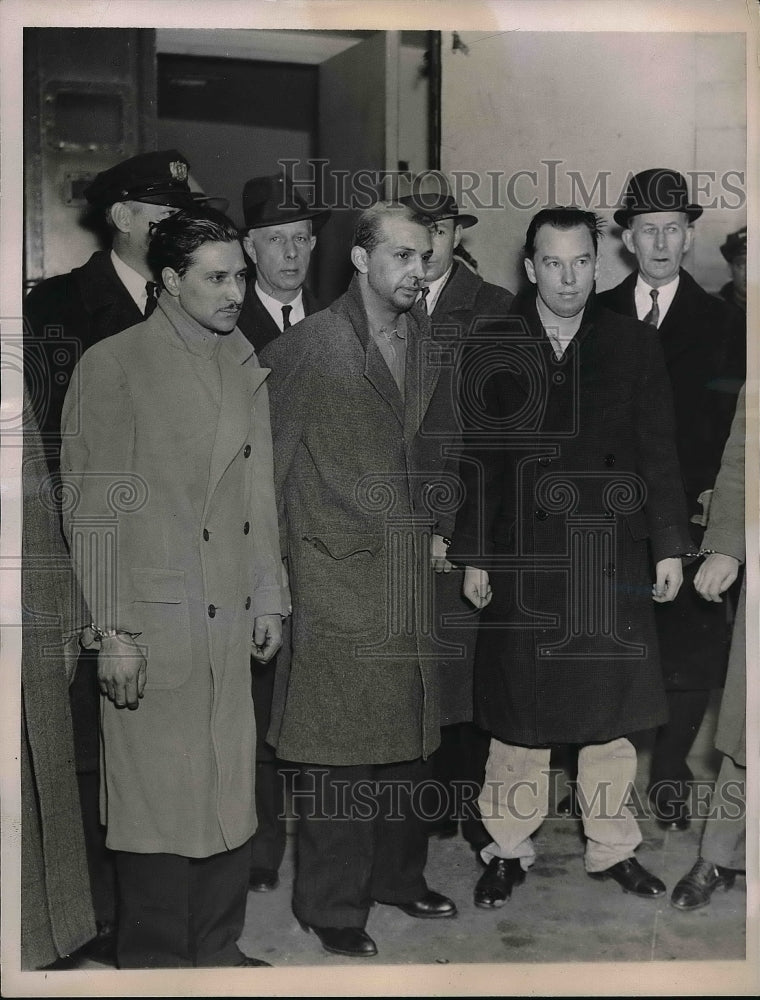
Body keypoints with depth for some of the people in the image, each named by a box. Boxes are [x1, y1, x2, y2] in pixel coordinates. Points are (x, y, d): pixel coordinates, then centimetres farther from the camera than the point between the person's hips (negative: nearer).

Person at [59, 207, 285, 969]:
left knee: (229, 791, 12)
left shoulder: (244, 364, 11)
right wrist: (113, 632, -11)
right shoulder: (112, 365, -7)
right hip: (153, 623, -6)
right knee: (157, 799, 3)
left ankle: (218, 950, 27)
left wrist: (268, 597, 14)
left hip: (230, 620, 6)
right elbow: (91, 510, -8)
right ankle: (153, 962, 18)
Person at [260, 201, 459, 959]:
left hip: (411, 570, 6)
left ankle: (398, 877, 29)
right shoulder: (306, 345, -9)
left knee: (409, 734, 13)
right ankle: (332, 906, 13)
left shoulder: (429, 346, 9)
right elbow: (265, 451, -5)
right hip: (337, 575, -6)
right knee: (338, 746, 0)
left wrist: (441, 526, 11)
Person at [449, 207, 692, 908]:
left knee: (610, 713, 8)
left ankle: (612, 848, 24)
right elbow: (477, 462, 3)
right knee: (519, 716, 6)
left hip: (612, 560, 1)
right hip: (521, 564, -1)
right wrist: (473, 557, 0)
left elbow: (659, 454, 5)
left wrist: (670, 547, 1)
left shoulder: (634, 346, 4)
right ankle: (509, 850, 20)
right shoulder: (493, 352, 2)